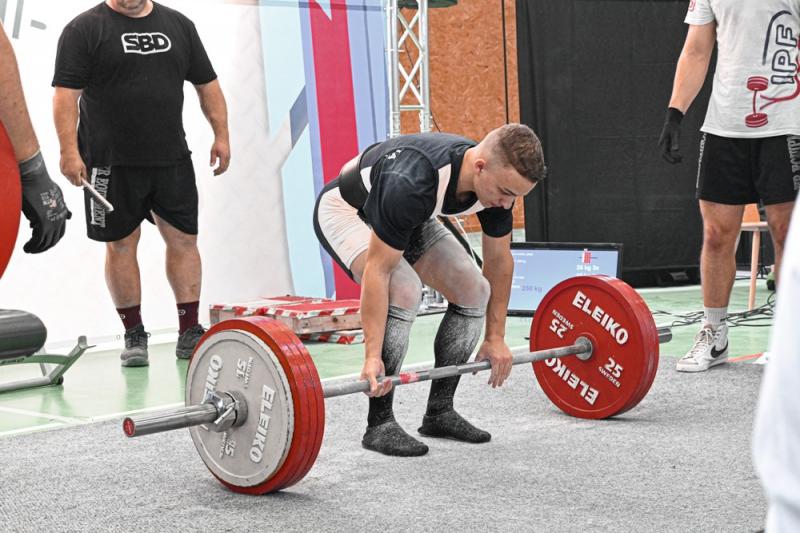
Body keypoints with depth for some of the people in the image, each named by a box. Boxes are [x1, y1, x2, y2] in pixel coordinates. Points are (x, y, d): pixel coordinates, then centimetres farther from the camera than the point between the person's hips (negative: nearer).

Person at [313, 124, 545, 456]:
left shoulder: (499, 179, -20)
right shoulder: (412, 183, -43)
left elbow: (499, 261, -5)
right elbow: (378, 271, -38)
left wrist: (495, 337, -2)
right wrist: (373, 357, -38)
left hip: (408, 219, 7)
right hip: (346, 209, -7)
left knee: (474, 291, -6)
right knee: (404, 291, -30)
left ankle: (439, 411, 5)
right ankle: (379, 425, -18)